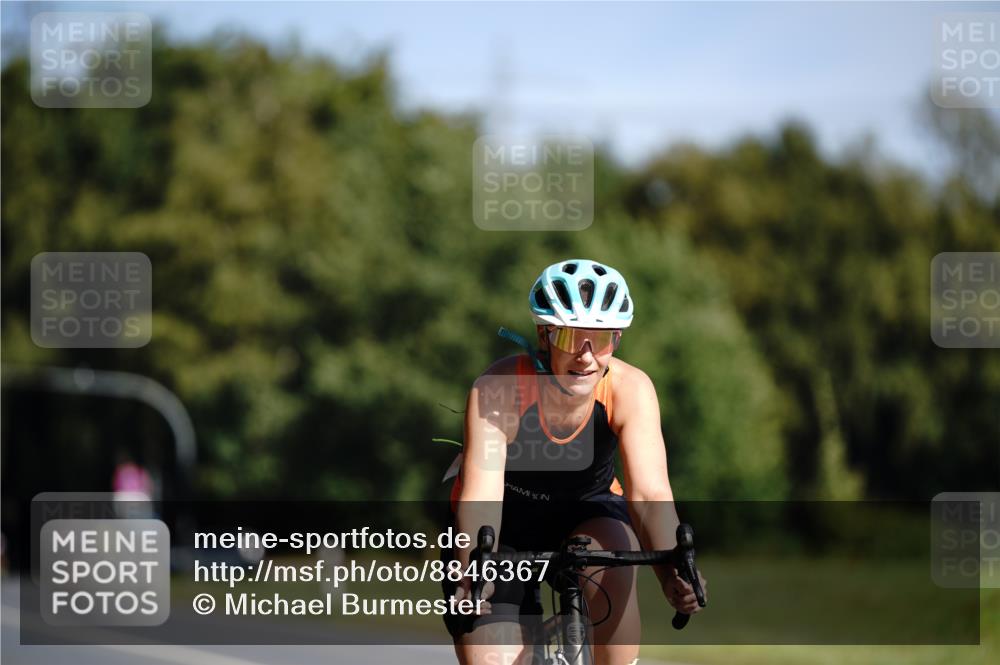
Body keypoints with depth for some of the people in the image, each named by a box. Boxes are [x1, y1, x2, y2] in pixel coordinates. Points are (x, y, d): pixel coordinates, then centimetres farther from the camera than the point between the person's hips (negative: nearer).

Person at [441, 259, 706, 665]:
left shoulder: (630, 389, -25)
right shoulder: (497, 390, -30)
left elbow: (649, 493, -34)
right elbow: (480, 493, -39)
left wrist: (671, 573, -52)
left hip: (584, 513, 1)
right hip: (505, 530, -1)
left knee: (610, 564, -34)